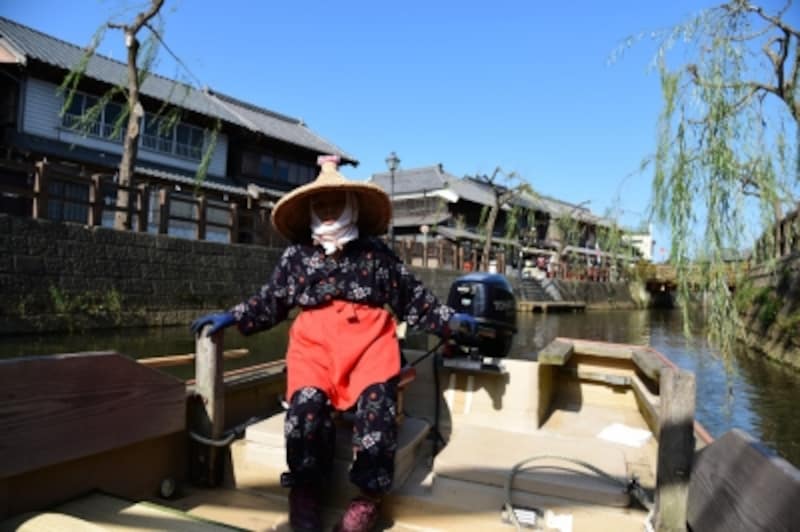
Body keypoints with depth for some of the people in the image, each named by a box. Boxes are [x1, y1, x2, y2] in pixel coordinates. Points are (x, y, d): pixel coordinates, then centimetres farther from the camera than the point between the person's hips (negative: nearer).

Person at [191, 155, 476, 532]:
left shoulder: (376, 253, 12)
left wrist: (449, 321, 2)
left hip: (369, 339, 0)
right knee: (307, 402, -28)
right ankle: (304, 491, -11)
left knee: (377, 401, -27)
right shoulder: (296, 255, 15)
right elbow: (269, 302, 20)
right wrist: (230, 317, 9)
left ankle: (369, 496, -14)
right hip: (314, 341, 1)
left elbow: (413, 299, 13)